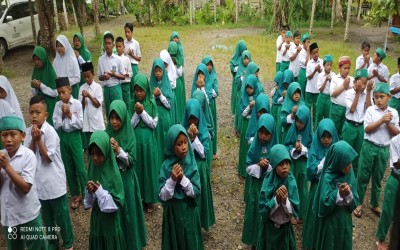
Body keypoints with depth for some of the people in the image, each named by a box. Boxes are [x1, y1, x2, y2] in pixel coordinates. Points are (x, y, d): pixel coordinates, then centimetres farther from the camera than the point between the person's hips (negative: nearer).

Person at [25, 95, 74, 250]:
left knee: (61, 215, 10)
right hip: (39, 182, 5)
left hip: (54, 182, -5)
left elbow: (48, 157, -17)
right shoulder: (28, 132, -1)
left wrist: (38, 139, -22)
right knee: (46, 217, 20)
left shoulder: (50, 132, -17)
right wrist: (33, 139, -18)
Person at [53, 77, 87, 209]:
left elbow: (80, 124, -10)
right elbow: (56, 125, -1)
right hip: (63, 137, 4)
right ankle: (75, 194, 26)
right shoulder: (58, 105, 0)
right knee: (69, 168, 12)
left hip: (74, 136, -3)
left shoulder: (77, 103, -8)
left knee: (80, 167, -1)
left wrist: (70, 114, -17)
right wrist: (62, 115, -13)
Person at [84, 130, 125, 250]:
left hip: (111, 219, -5)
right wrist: (89, 192, -18)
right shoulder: (92, 169, -5)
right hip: (96, 216, 5)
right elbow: (88, 201, 2)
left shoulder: (113, 174, -21)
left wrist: (99, 191, -26)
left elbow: (116, 203, -20)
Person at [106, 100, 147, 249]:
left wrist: (119, 150, -25)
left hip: (126, 179, -2)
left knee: (127, 211, 10)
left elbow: (132, 161, -13)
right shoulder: (106, 134, -4)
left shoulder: (130, 136, -10)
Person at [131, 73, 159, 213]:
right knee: (137, 169, 10)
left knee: (149, 169, 7)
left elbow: (154, 124, -8)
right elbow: (130, 125, -4)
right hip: (135, 140, 2)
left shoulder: (152, 103, -5)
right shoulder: (131, 103, -2)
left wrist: (142, 112, -17)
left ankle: (150, 200, 20)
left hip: (148, 141, -1)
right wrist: (137, 112, -18)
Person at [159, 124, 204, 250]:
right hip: (172, 213, -1)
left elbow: (196, 192, -12)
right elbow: (162, 196, -14)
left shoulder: (191, 164, -10)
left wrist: (182, 178, -24)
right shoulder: (166, 166, -13)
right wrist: (172, 180, -27)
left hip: (189, 212, 1)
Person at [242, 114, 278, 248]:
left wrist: (268, 166, -24)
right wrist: (258, 165, -21)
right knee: (255, 212, 12)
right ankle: (254, 241, 30)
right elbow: (248, 167, -4)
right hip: (255, 186, 1)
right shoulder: (254, 146, -5)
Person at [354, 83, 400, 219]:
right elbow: (367, 129, -13)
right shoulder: (371, 110, -7)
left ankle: (375, 204, 29)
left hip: (384, 149, 2)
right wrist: (381, 121, -21)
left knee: (378, 178, 14)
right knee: (363, 176, 5)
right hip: (369, 147, -2)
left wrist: (388, 123, -16)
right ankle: (359, 203, 19)